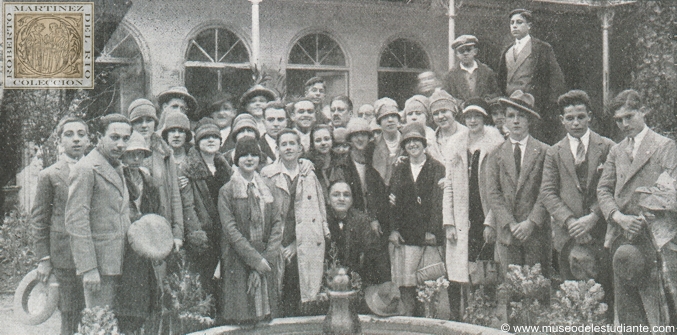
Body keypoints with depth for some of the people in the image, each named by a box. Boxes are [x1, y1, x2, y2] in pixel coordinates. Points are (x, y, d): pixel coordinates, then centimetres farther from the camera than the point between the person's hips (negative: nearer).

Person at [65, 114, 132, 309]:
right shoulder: (85, 169, -12)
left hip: (118, 262, 8)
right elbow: (76, 221, -16)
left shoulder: (117, 168, 17)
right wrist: (88, 268, -19)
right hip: (99, 264, -8)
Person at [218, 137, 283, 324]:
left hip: (266, 261, 3)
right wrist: (254, 258, -13)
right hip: (238, 263, -3)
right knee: (241, 319, -4)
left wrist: (269, 256, -7)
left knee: (266, 318, 3)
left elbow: (277, 222, 6)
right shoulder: (227, 191, 0)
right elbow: (230, 229, -8)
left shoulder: (267, 189, 11)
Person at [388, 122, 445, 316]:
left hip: (430, 234, -2)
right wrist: (393, 229, 0)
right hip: (405, 234, 2)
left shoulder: (437, 169, 6)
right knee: (406, 282, -3)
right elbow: (393, 200, 10)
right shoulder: (399, 170, 14)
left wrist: (433, 231, -8)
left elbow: (438, 201, -1)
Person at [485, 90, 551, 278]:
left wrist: (531, 223, -12)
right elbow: (493, 194, 3)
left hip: (536, 231, -1)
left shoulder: (544, 152, 4)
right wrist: (511, 224, -8)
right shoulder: (496, 154, 9)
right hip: (506, 233, 1)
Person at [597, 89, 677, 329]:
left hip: (650, 237, -5)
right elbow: (603, 190, 11)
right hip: (621, 237, 5)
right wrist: (619, 217, -8)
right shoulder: (616, 151, 18)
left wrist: (643, 219, -20)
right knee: (624, 308, 5)